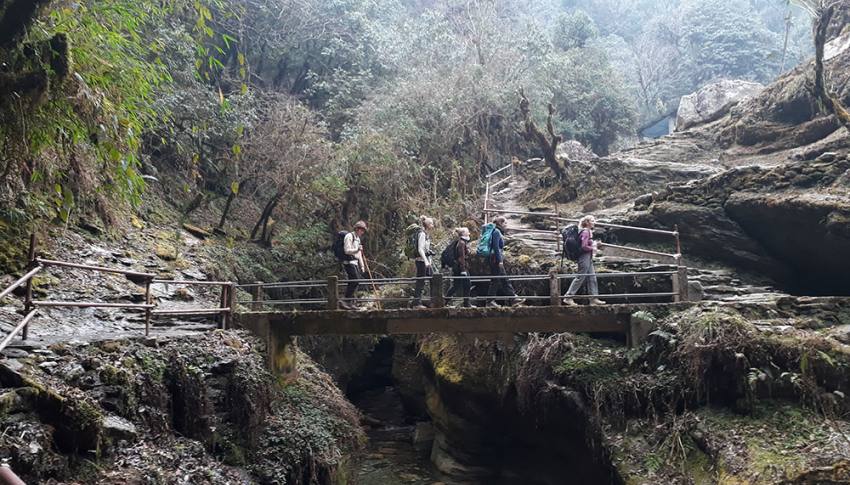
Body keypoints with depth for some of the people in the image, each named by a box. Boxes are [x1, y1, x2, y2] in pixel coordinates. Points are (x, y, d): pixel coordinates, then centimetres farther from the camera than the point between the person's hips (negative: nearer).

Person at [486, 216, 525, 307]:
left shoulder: (498, 232, 19)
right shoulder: (496, 232, -11)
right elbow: (496, 247, -18)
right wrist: (500, 261, -20)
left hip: (497, 260, 10)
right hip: (496, 260, -10)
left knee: (505, 280, 8)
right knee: (495, 280, -5)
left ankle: (513, 299, 9)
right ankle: (490, 301, 0)